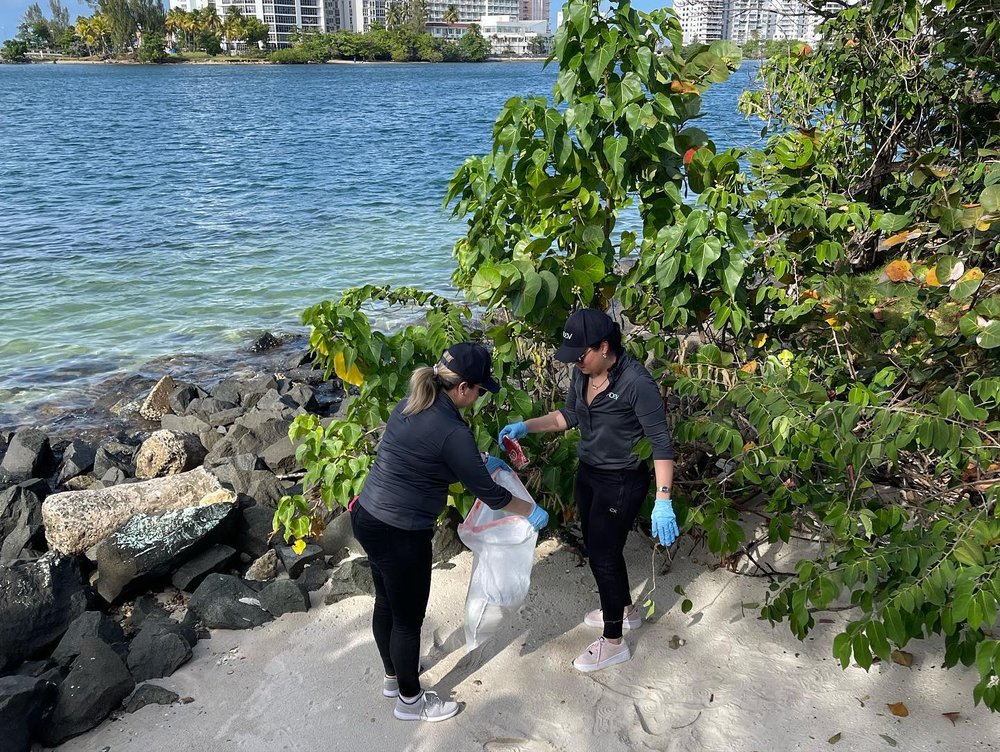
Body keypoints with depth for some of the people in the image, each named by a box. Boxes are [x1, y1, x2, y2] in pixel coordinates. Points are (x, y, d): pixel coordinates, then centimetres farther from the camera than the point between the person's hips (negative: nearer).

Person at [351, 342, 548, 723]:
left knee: (386, 602, 26)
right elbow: (487, 492, -14)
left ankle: (393, 676, 48)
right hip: (399, 535, -9)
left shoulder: (414, 403, 2)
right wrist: (531, 511, 2)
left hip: (368, 517, 9)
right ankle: (410, 700, 33)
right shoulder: (451, 431, -24)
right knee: (408, 618, 12)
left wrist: (480, 461, 26)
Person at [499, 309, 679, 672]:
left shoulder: (636, 382, -27)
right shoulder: (583, 373, -5)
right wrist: (526, 426, -1)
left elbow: (661, 443, -24)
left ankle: (613, 642, 21)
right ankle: (625, 610, 46)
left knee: (602, 554, 2)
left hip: (621, 482, -8)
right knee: (597, 546, 21)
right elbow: (569, 415, 12)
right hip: (588, 473, 8)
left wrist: (663, 502, -29)